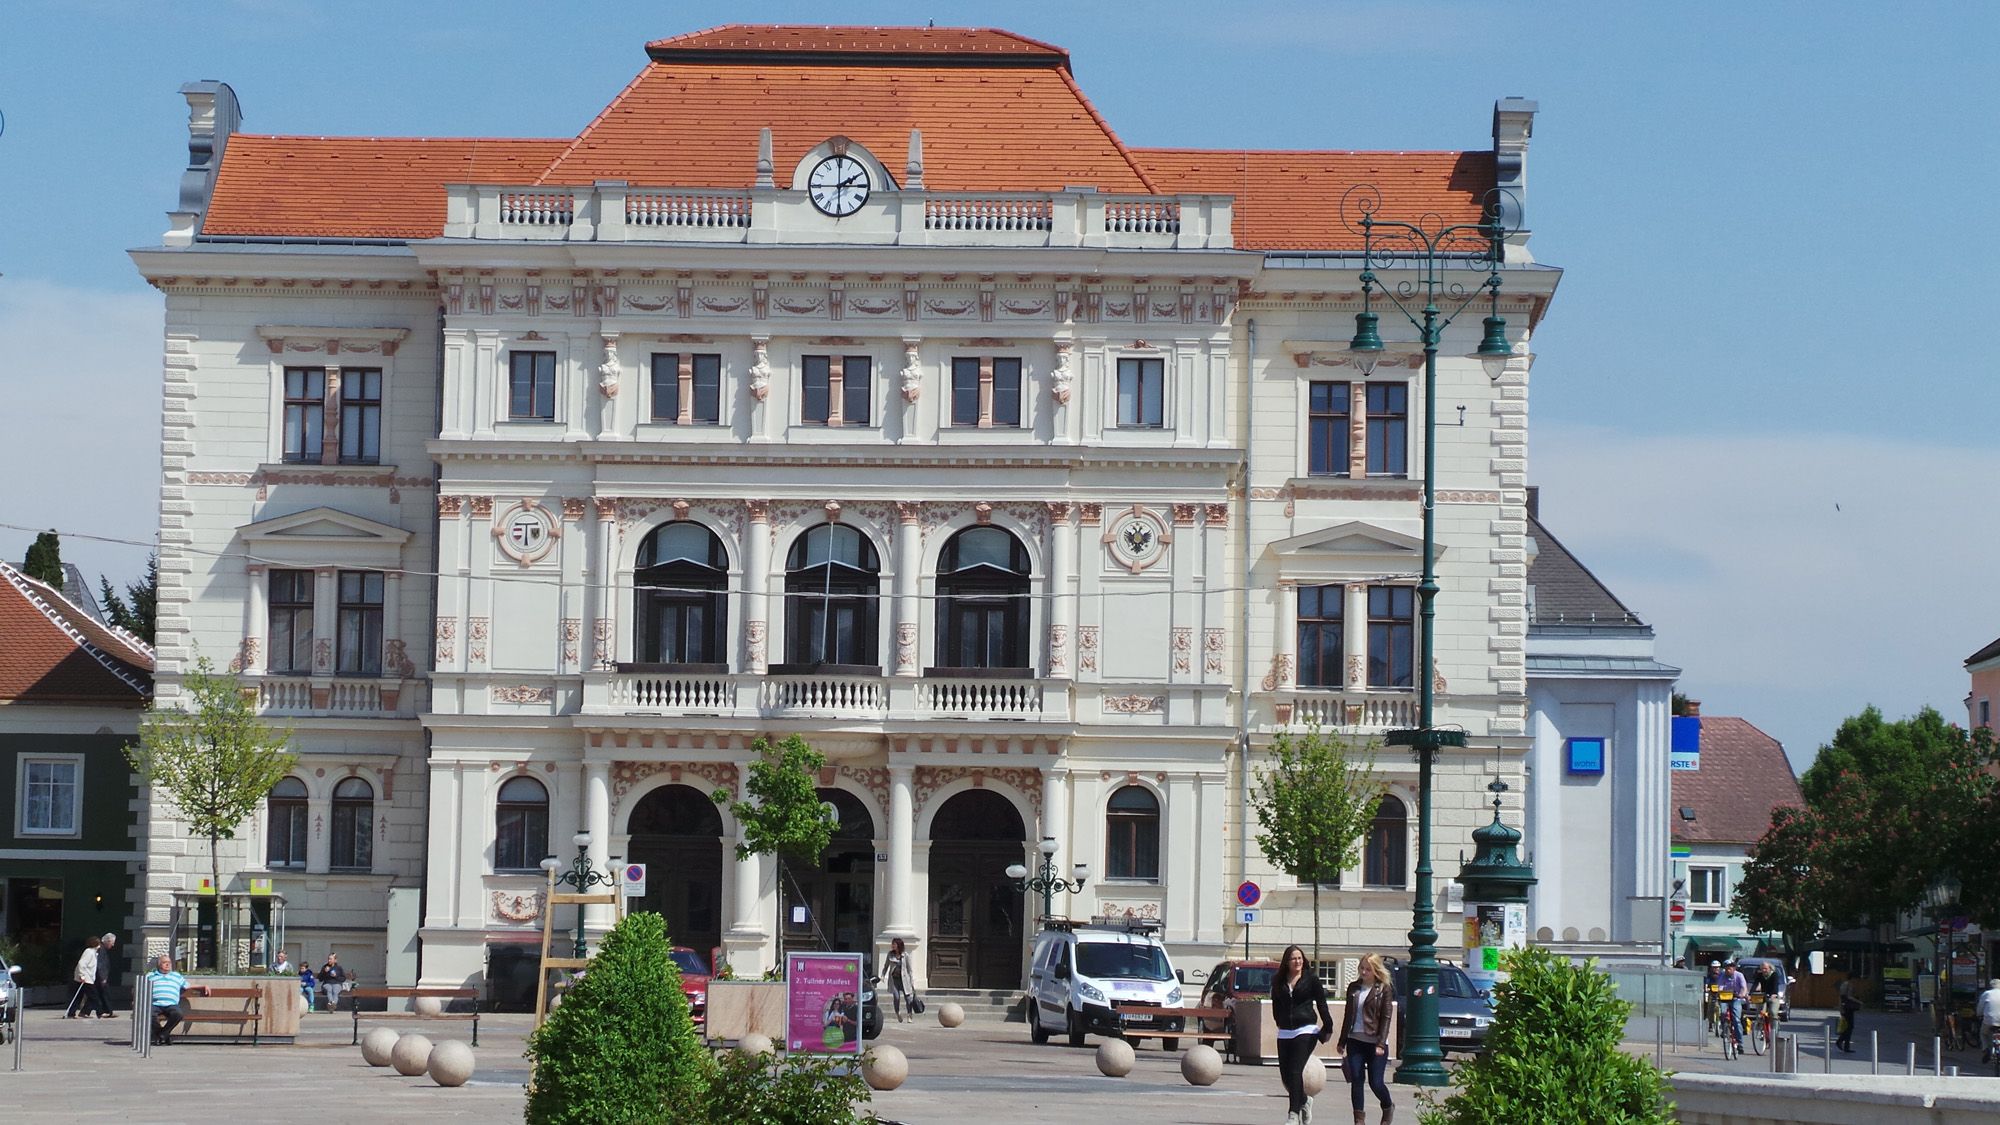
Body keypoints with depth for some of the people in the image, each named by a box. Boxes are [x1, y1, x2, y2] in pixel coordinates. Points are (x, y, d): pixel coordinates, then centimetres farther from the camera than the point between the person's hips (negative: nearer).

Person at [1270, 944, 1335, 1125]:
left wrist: (1328, 1028, 2)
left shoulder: (1311, 978, 1)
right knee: (1285, 1074, 5)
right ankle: (1304, 1101, 33)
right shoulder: (1278, 981, 8)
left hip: (1306, 1030, -4)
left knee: (1295, 1071, -15)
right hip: (1285, 1033, 4)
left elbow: (1321, 1004, 3)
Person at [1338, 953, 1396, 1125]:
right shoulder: (1354, 988, 10)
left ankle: (1388, 1108, 26)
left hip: (1374, 1042, -4)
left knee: (1375, 1082, -3)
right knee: (1356, 1080, -2)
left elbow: (1386, 1017, -7)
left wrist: (1381, 1044, -16)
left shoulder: (1384, 990, -3)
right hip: (1355, 1041, 4)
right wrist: (1342, 1042, 15)